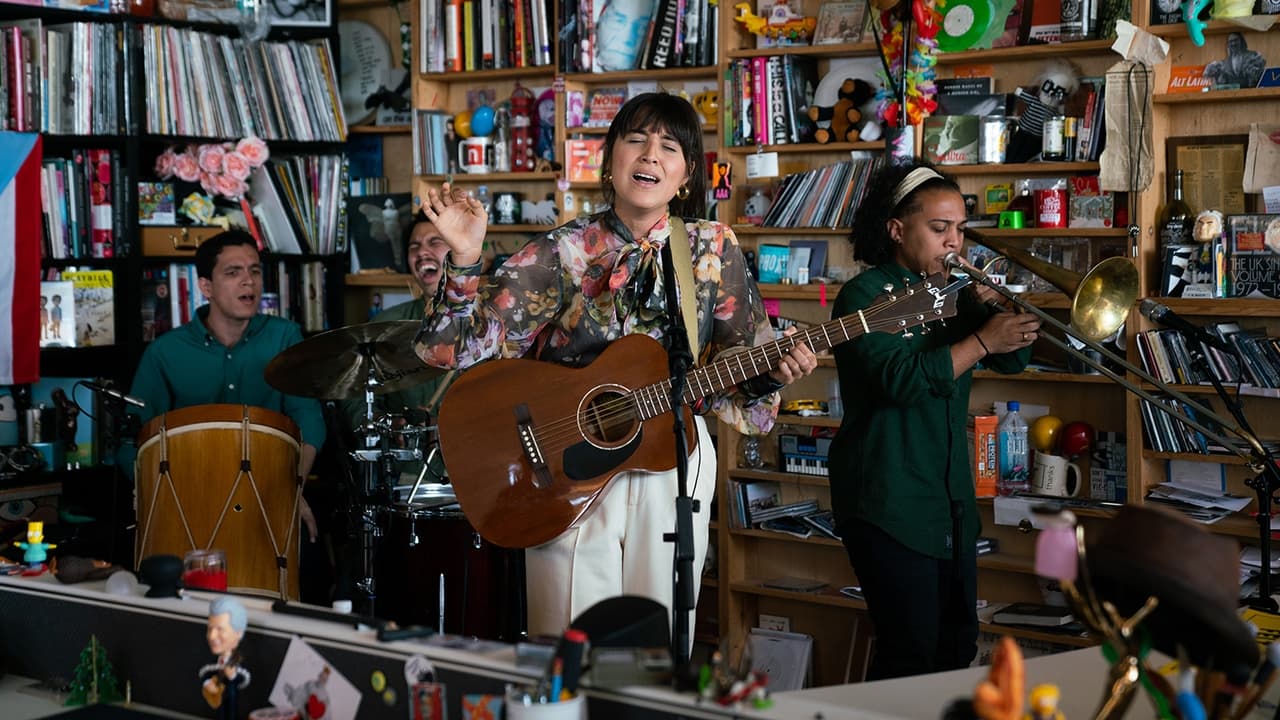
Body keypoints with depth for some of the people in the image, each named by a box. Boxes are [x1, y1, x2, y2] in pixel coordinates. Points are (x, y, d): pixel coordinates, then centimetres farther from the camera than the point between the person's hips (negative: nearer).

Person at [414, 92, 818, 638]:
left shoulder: (713, 250, 2)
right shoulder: (563, 253, -4)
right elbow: (465, 344, -10)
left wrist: (774, 371, -13)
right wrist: (465, 258, -22)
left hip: (674, 464, 2)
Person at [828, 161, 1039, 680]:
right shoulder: (865, 296, -9)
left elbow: (1012, 359, 10)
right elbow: (901, 379, -23)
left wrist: (995, 306, -8)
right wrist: (981, 341, -25)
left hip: (951, 498, 8)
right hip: (890, 501, -8)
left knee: (958, 646, 13)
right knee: (909, 655, -9)